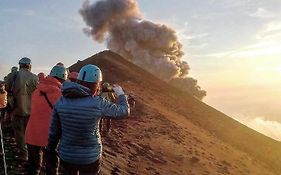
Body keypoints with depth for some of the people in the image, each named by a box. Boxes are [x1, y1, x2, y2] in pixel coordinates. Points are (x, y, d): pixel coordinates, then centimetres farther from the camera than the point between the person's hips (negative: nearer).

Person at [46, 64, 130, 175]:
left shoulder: (61, 102, -9)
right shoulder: (97, 103, -20)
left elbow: (54, 130, -1)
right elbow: (124, 111, -8)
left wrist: (50, 148, 15)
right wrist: (121, 94, 10)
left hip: (66, 155, 4)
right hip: (90, 157, -3)